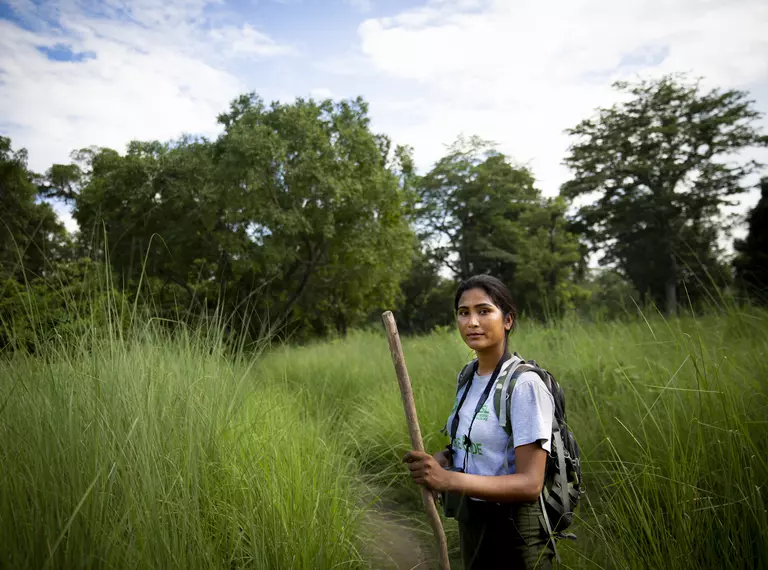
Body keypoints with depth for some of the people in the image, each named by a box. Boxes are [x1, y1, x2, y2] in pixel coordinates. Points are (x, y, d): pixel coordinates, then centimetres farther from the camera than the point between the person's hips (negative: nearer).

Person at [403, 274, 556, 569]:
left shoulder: (525, 384, -22)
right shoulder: (467, 377, 1)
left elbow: (530, 483, -25)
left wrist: (448, 480, -35)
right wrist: (441, 458, -8)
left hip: (513, 530, -7)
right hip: (470, 519, 7)